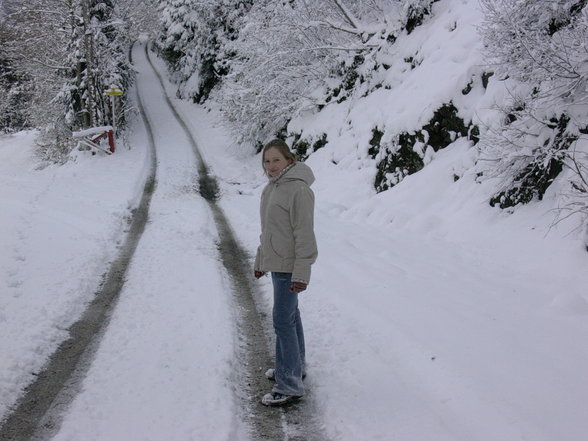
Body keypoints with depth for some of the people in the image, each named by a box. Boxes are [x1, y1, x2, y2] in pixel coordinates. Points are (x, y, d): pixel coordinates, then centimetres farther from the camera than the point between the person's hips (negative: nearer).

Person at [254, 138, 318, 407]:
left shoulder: (298, 189, -19)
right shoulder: (271, 188, 11)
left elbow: (304, 234, -21)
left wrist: (301, 273, -23)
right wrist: (260, 260, 23)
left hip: (289, 266, -10)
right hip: (276, 263, 10)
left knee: (283, 320, -9)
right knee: (290, 315, 20)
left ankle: (289, 386, -4)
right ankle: (294, 367, 35)